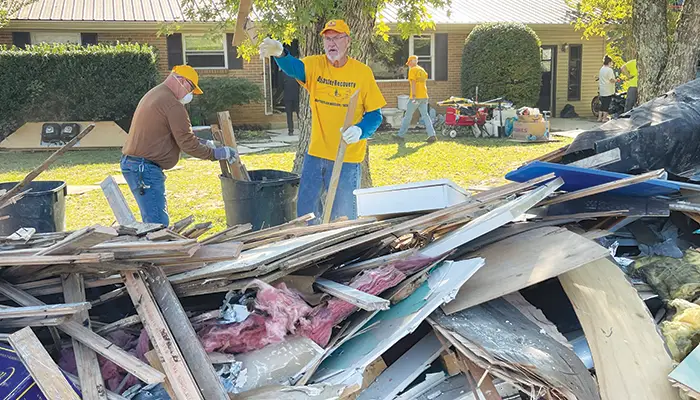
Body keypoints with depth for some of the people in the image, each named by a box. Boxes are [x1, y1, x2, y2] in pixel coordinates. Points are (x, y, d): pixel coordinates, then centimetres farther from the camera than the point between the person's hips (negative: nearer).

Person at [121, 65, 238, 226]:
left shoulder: (154, 94, 19)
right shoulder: (173, 104, -15)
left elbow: (180, 135, 22)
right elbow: (187, 143, -15)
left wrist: (203, 143, 14)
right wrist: (216, 153, -5)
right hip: (145, 168, -11)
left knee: (152, 220, 16)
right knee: (159, 224, -11)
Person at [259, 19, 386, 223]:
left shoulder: (363, 72, -6)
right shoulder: (315, 65, -1)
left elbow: (375, 114, -3)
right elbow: (294, 67, -24)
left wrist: (360, 130, -24)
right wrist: (279, 53, -46)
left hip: (348, 159, -3)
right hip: (316, 154, 3)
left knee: (343, 218, 6)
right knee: (305, 212, 11)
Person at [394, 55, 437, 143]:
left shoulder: (412, 70, -6)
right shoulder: (422, 70, 17)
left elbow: (413, 83, -16)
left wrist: (414, 97, -21)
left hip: (416, 97, -7)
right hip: (424, 96, 7)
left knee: (408, 116, 2)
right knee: (425, 115, 5)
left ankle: (400, 135, 9)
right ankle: (432, 135, -5)